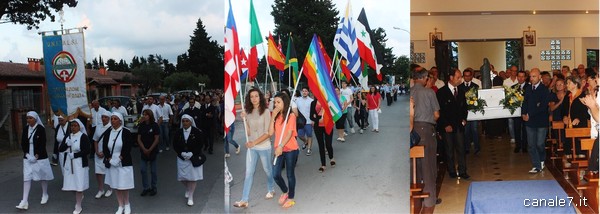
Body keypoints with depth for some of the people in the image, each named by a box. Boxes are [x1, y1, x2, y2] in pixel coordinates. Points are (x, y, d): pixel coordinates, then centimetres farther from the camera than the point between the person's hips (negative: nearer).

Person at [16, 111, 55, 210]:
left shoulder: (41, 129, -10)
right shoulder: (25, 128, 3)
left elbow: (43, 143, -12)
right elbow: (23, 143, 5)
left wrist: (36, 156, -15)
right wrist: (27, 154, -7)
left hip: (40, 157, -3)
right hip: (27, 158, 3)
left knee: (42, 176, 10)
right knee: (26, 178, -2)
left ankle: (45, 195, 30)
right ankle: (24, 202, -4)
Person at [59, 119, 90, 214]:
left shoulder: (83, 137, -7)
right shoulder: (67, 137, 11)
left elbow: (87, 150, -13)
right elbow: (60, 149, 5)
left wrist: (74, 155, -16)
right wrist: (66, 145, -14)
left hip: (80, 164, -5)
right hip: (69, 164, 5)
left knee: (78, 185, -4)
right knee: (73, 184, 10)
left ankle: (78, 206, 6)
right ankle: (79, 196, 39)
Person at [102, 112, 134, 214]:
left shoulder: (126, 132, -6)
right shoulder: (107, 133, 5)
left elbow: (128, 148, -10)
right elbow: (104, 147, 4)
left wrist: (119, 159, -15)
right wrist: (109, 159, -8)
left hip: (124, 163, -3)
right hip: (112, 163, 4)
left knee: (124, 186, -1)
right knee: (117, 186, 8)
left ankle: (127, 205, 18)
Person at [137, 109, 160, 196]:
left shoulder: (154, 125, -9)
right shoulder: (141, 126, 1)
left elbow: (156, 139, -9)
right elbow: (139, 139, 1)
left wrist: (150, 150, -12)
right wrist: (144, 149, -10)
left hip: (153, 151, -3)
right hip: (143, 151, 3)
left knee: (153, 170, 6)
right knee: (143, 170, 1)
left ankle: (153, 188, 19)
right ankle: (146, 188, 14)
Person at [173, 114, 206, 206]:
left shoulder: (197, 132, -9)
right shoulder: (178, 132, 0)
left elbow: (200, 144, -10)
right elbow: (175, 145, 2)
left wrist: (191, 154, -18)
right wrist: (182, 153, -13)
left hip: (194, 158, -3)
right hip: (182, 158, 3)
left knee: (192, 178, -3)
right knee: (182, 178, 7)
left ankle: (190, 197, 9)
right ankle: (187, 189, 39)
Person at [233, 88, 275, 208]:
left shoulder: (265, 111, -10)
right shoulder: (248, 113, 3)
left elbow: (268, 133, -13)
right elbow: (248, 132, 2)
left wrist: (255, 142, -18)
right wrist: (244, 119, -9)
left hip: (264, 147, -3)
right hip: (251, 147, 3)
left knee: (268, 170, 15)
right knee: (249, 173, -1)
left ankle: (271, 190, 39)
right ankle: (244, 200, -3)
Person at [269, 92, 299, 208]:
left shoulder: (291, 116, -9)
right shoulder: (276, 116, 8)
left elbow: (290, 133, -17)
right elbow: (270, 132, -3)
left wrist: (281, 146, -26)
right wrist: (273, 117, -9)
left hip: (291, 149, -5)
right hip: (279, 149, 5)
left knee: (290, 174, 6)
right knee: (275, 174, 3)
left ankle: (291, 197, 23)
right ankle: (285, 192, 30)